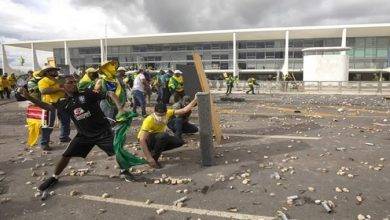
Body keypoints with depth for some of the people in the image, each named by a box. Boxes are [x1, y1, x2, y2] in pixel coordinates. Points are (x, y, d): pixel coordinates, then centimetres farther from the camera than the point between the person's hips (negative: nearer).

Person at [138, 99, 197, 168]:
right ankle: (154, 158, -16)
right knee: (164, 135, -35)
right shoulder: (149, 121, -32)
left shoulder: (167, 113, -16)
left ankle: (155, 151, 5)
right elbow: (142, 140, -35)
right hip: (147, 140, -7)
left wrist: (195, 100, -17)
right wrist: (149, 158, -38)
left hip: (159, 138, 7)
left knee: (179, 142, -7)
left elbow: (184, 110, -12)